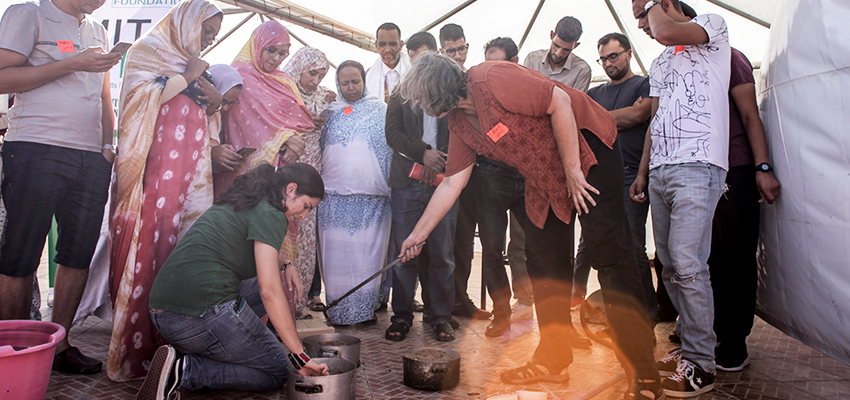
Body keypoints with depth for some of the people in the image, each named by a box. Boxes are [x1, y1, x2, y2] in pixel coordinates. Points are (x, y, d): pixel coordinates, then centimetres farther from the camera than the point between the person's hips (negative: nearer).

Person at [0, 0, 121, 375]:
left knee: (78, 254, 5)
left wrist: (110, 144, 11)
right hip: (35, 150, -5)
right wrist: (72, 64, -9)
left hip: (91, 158, 6)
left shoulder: (98, 31, 22)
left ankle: (59, 346, 16)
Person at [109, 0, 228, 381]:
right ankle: (137, 349, -5)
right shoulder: (146, 49, 10)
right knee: (148, 247, -11)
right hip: (155, 169, -6)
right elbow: (141, 97, -7)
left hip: (191, 171, 6)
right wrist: (186, 78, -3)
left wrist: (215, 103, 10)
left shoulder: (196, 66, 28)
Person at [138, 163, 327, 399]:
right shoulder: (269, 215, -8)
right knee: (278, 372, 8)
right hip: (205, 312, -9)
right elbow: (270, 290, -16)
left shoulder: (236, 205, 20)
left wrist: (286, 267, 20)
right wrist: (300, 356, -14)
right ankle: (185, 369, -8)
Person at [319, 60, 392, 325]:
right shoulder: (330, 112, 14)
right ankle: (339, 310, 13)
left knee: (369, 253, 1)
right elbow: (316, 149, 16)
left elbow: (393, 149, 10)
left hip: (372, 197, -1)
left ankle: (367, 308, 13)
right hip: (335, 196, 1)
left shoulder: (381, 110, 11)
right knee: (338, 253, 2)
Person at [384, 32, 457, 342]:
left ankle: (440, 316, 13)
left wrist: (439, 163, -8)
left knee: (442, 252, 1)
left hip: (443, 180, -1)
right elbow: (393, 133, 5)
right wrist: (423, 152, -10)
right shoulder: (400, 94, 16)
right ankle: (402, 316, 14)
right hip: (407, 182, 1)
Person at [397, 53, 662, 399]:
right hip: (545, 178, 9)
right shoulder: (458, 122, 5)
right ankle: (552, 361, 17)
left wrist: (572, 170, -20)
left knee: (610, 256, -13)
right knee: (542, 259, 6)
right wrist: (419, 233, 10)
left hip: (588, 150, -9)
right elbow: (452, 182, 9)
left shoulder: (491, 80, -22)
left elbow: (560, 101, -24)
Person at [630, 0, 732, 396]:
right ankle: (689, 345, 14)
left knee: (687, 264, -14)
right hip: (660, 170, 8)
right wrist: (642, 172, 17)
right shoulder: (659, 65, 28)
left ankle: (701, 365, -4)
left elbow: (667, 32, -14)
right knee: (669, 264, 4)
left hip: (697, 166, -7)